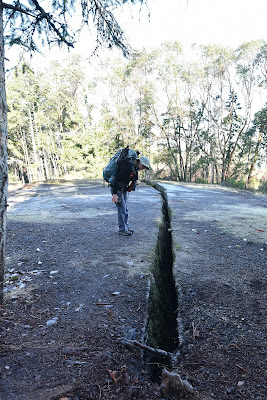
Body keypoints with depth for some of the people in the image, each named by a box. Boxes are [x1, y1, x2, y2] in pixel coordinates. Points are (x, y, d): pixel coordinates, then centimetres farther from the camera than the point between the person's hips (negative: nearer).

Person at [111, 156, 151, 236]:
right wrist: (114, 194, -31)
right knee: (122, 209, -7)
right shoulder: (128, 167, -25)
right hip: (117, 189, -9)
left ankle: (126, 227, 20)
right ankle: (122, 229, 1)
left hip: (124, 190, 9)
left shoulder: (135, 169, 4)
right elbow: (117, 179, -28)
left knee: (125, 209, 11)